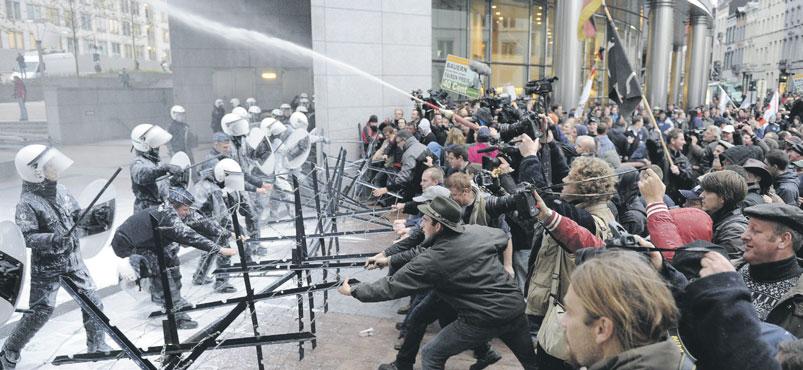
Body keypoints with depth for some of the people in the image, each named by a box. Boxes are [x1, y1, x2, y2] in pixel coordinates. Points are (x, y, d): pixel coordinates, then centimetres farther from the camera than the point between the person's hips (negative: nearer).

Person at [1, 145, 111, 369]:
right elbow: (26, 237, -24)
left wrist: (93, 215, -9)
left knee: (92, 301, 6)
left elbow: (76, 215, 10)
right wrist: (51, 240, -40)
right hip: (46, 267, -6)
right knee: (40, 311, -1)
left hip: (73, 260, 6)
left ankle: (97, 345, 23)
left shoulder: (59, 190, 0)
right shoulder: (27, 203, -18)